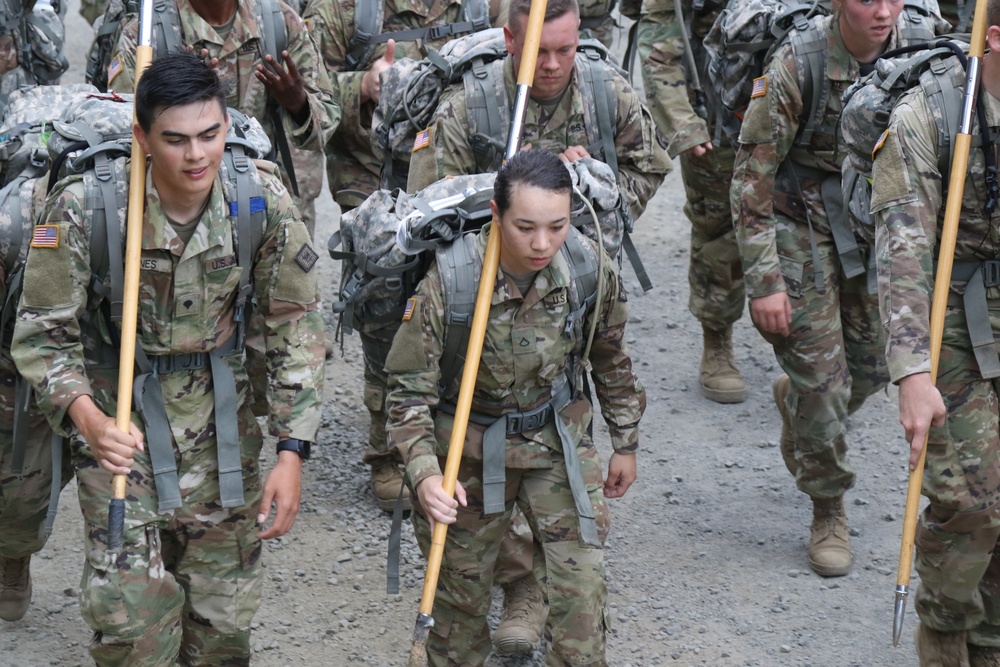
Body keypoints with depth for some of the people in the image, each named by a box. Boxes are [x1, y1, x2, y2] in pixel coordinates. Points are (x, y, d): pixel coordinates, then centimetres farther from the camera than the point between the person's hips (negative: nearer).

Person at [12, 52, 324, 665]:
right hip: (119, 414, -2)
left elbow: (297, 324, -6)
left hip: (219, 417, 2)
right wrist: (89, 420, -33)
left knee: (224, 614, 8)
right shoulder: (84, 209, -22)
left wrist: (292, 454, -11)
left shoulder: (262, 200, -15)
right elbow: (44, 334, -14)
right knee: (131, 614, -11)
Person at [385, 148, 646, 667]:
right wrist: (425, 473, -33)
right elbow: (409, 389, -18)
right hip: (469, 452, -1)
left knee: (581, 594, -4)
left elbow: (611, 361, 3)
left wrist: (625, 444, 13)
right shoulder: (449, 280, -26)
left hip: (558, 443, 2)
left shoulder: (592, 268, -17)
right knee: (460, 594, 13)